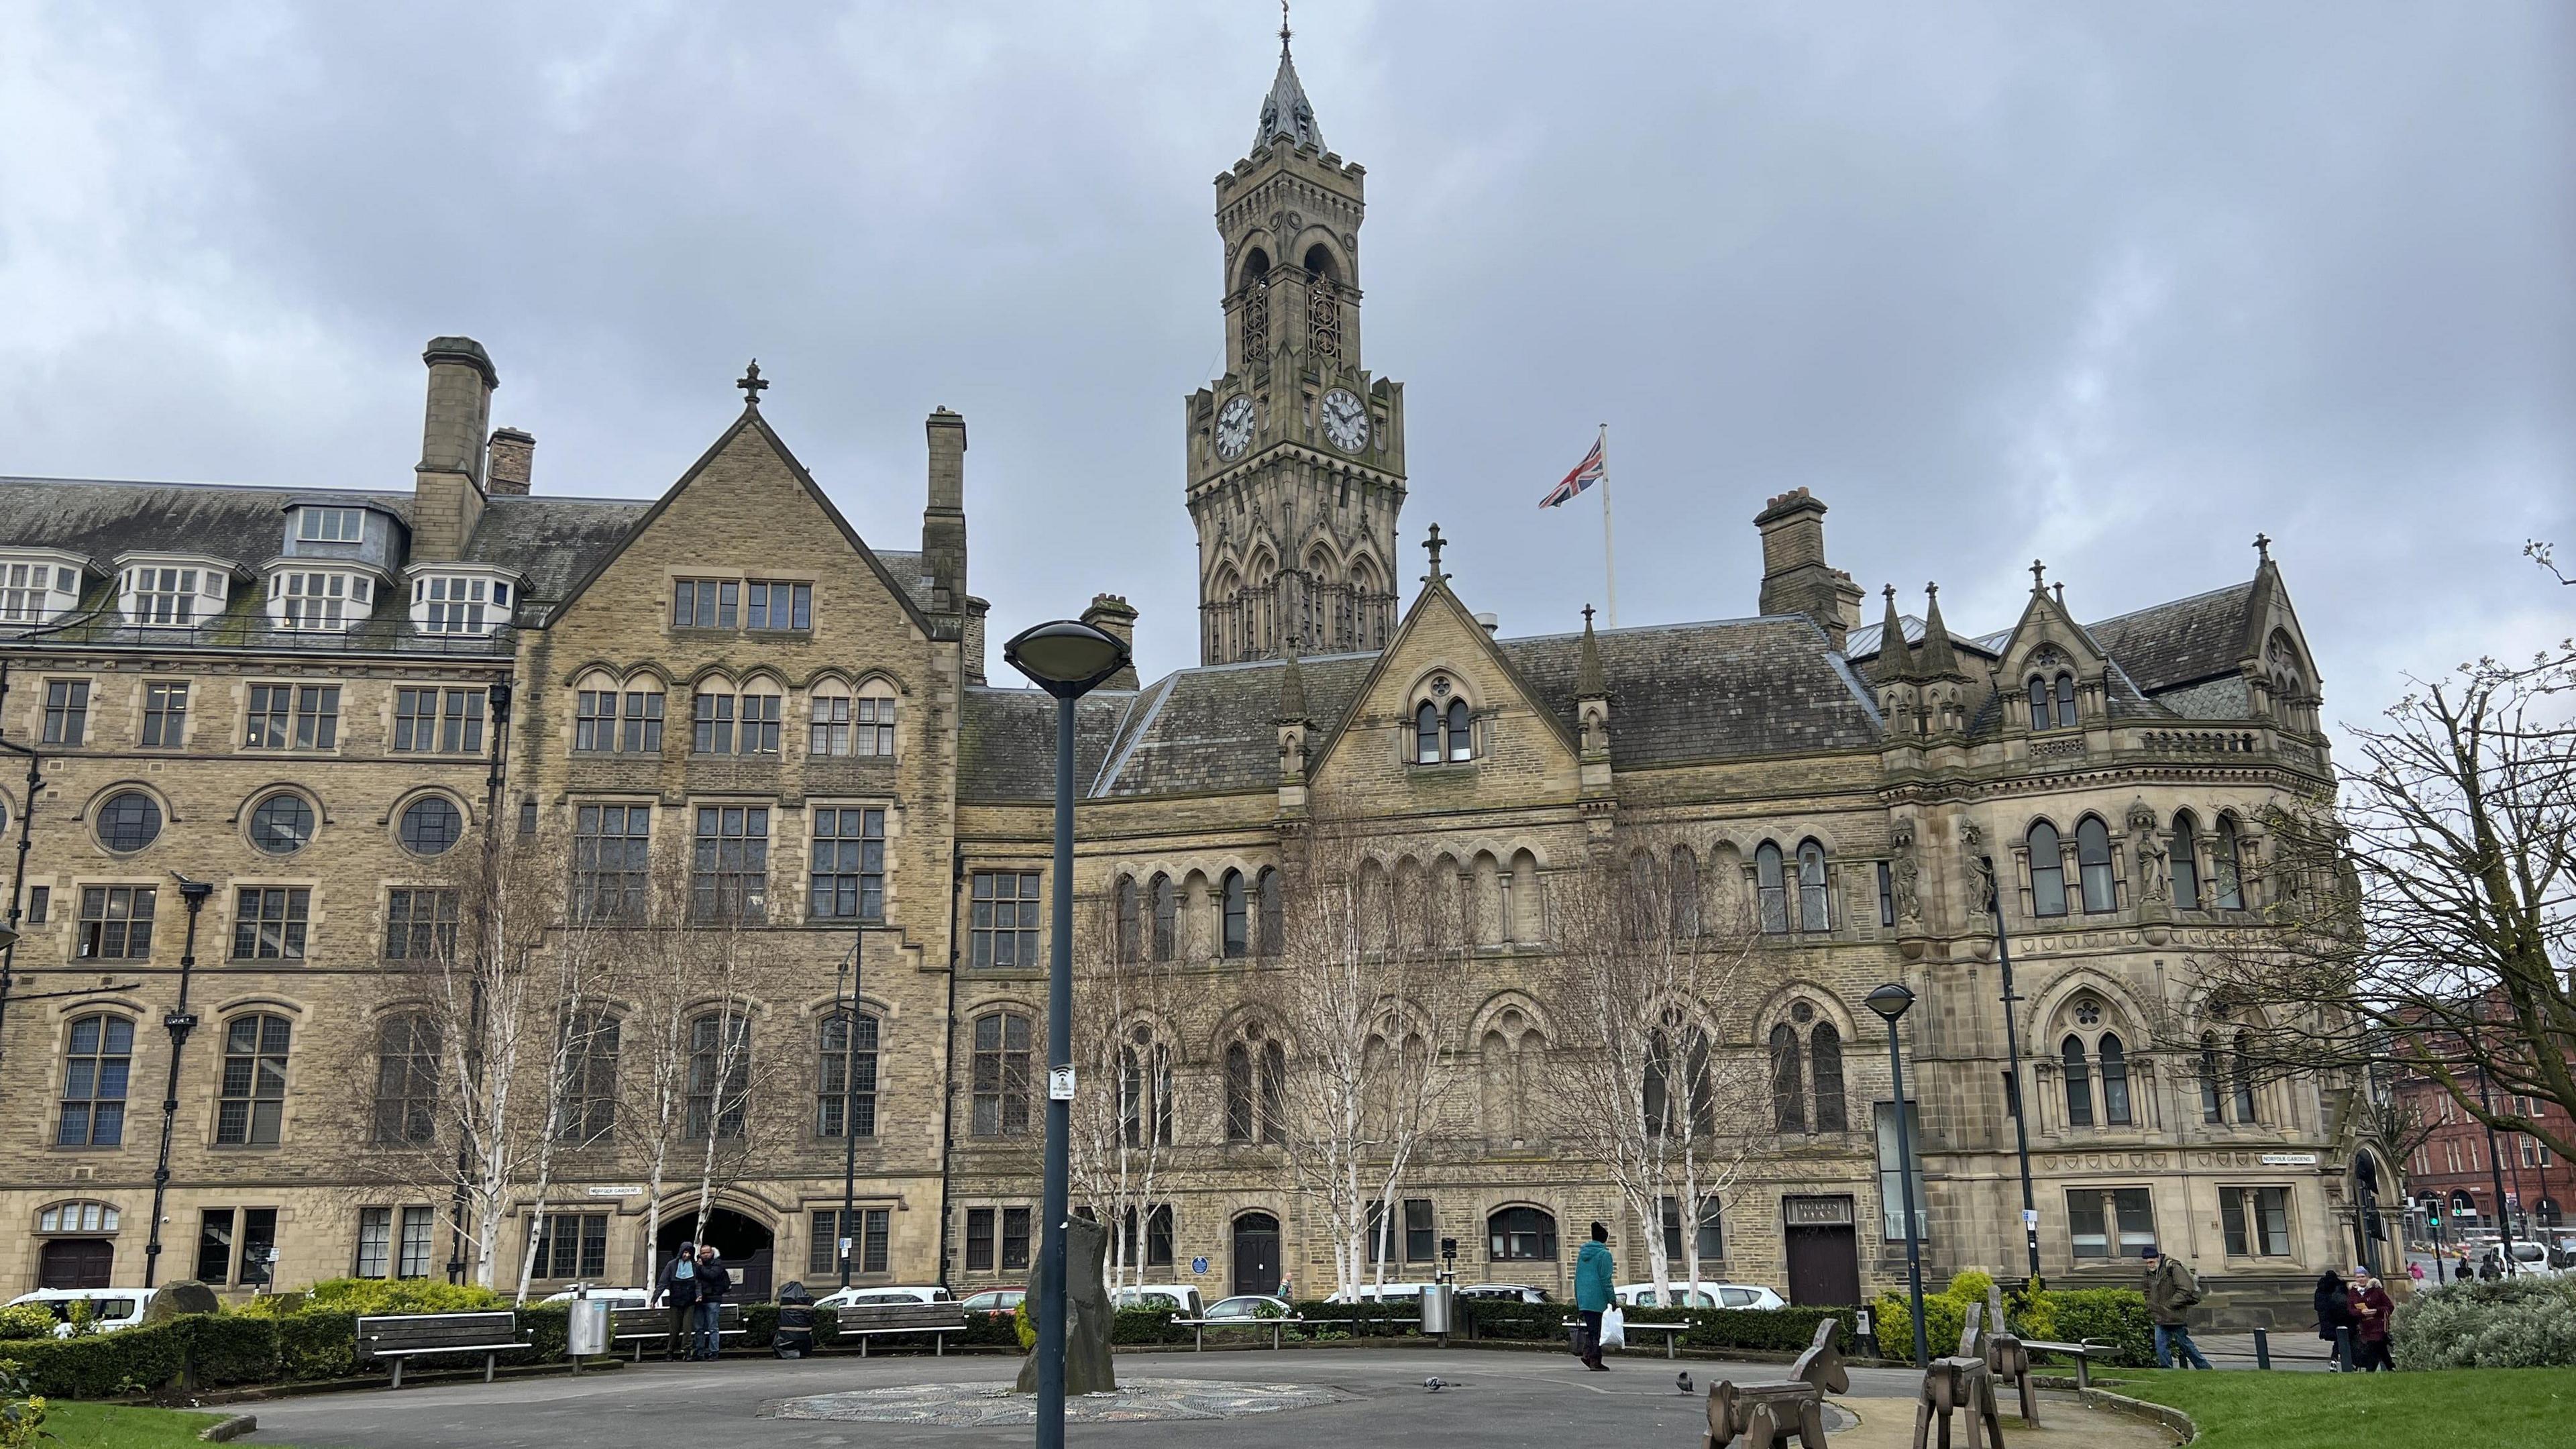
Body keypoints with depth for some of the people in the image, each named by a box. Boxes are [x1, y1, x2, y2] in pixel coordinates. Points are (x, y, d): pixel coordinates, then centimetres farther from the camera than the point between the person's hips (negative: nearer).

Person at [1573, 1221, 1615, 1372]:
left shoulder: (1582, 1253, 14)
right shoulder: (1604, 1254, -8)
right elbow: (1606, 1280, -12)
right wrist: (1612, 1300, -7)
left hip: (1583, 1299, 6)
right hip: (1597, 1299, -6)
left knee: (1591, 1327, 14)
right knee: (1595, 1330, -2)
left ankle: (1587, 1352, 0)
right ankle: (1594, 1361, -1)